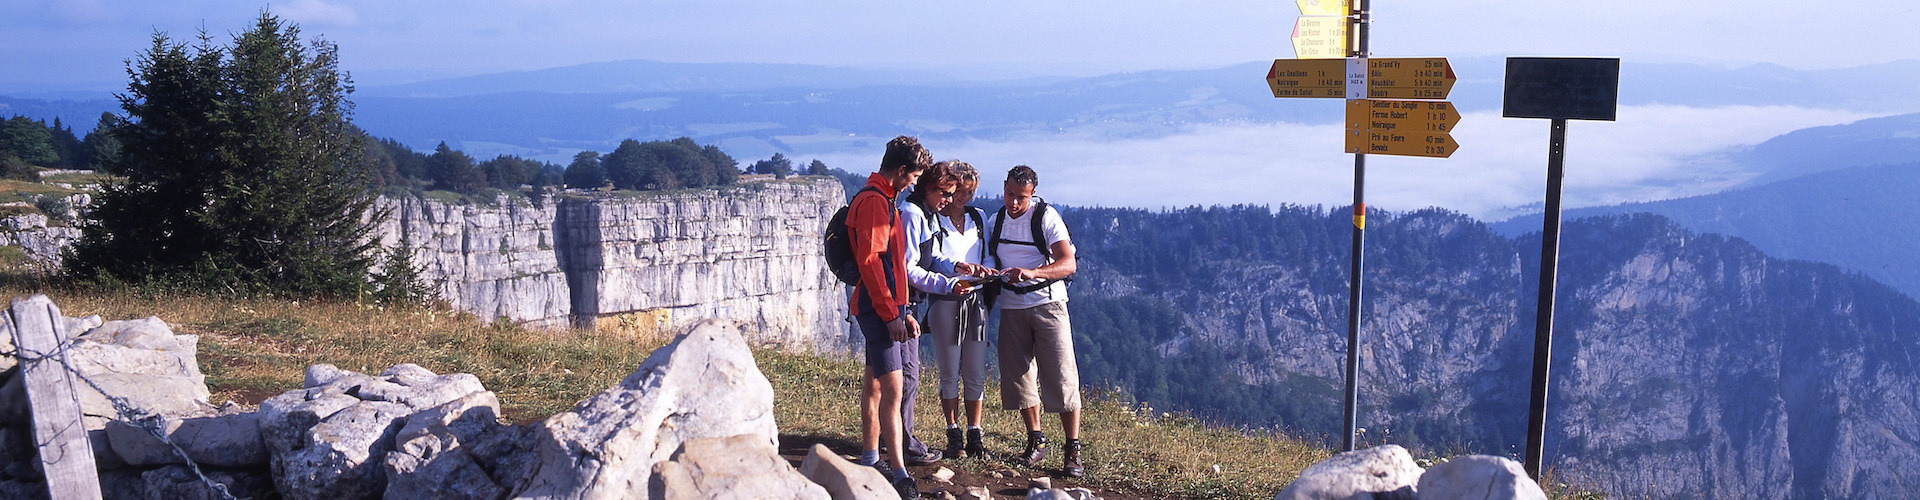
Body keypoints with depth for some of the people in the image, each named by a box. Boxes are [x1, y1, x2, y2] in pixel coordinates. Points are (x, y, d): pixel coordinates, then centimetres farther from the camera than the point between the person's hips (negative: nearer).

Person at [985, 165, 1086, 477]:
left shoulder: (1046, 217, -7)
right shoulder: (995, 222, 10)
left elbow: (1068, 264, -16)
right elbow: (990, 264, 19)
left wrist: (1031, 272, -31)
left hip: (1047, 303, -5)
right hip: (1011, 308, 5)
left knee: (1060, 377, -8)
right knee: (1018, 375, 5)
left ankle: (1073, 451, -2)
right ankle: (1036, 443, 18)